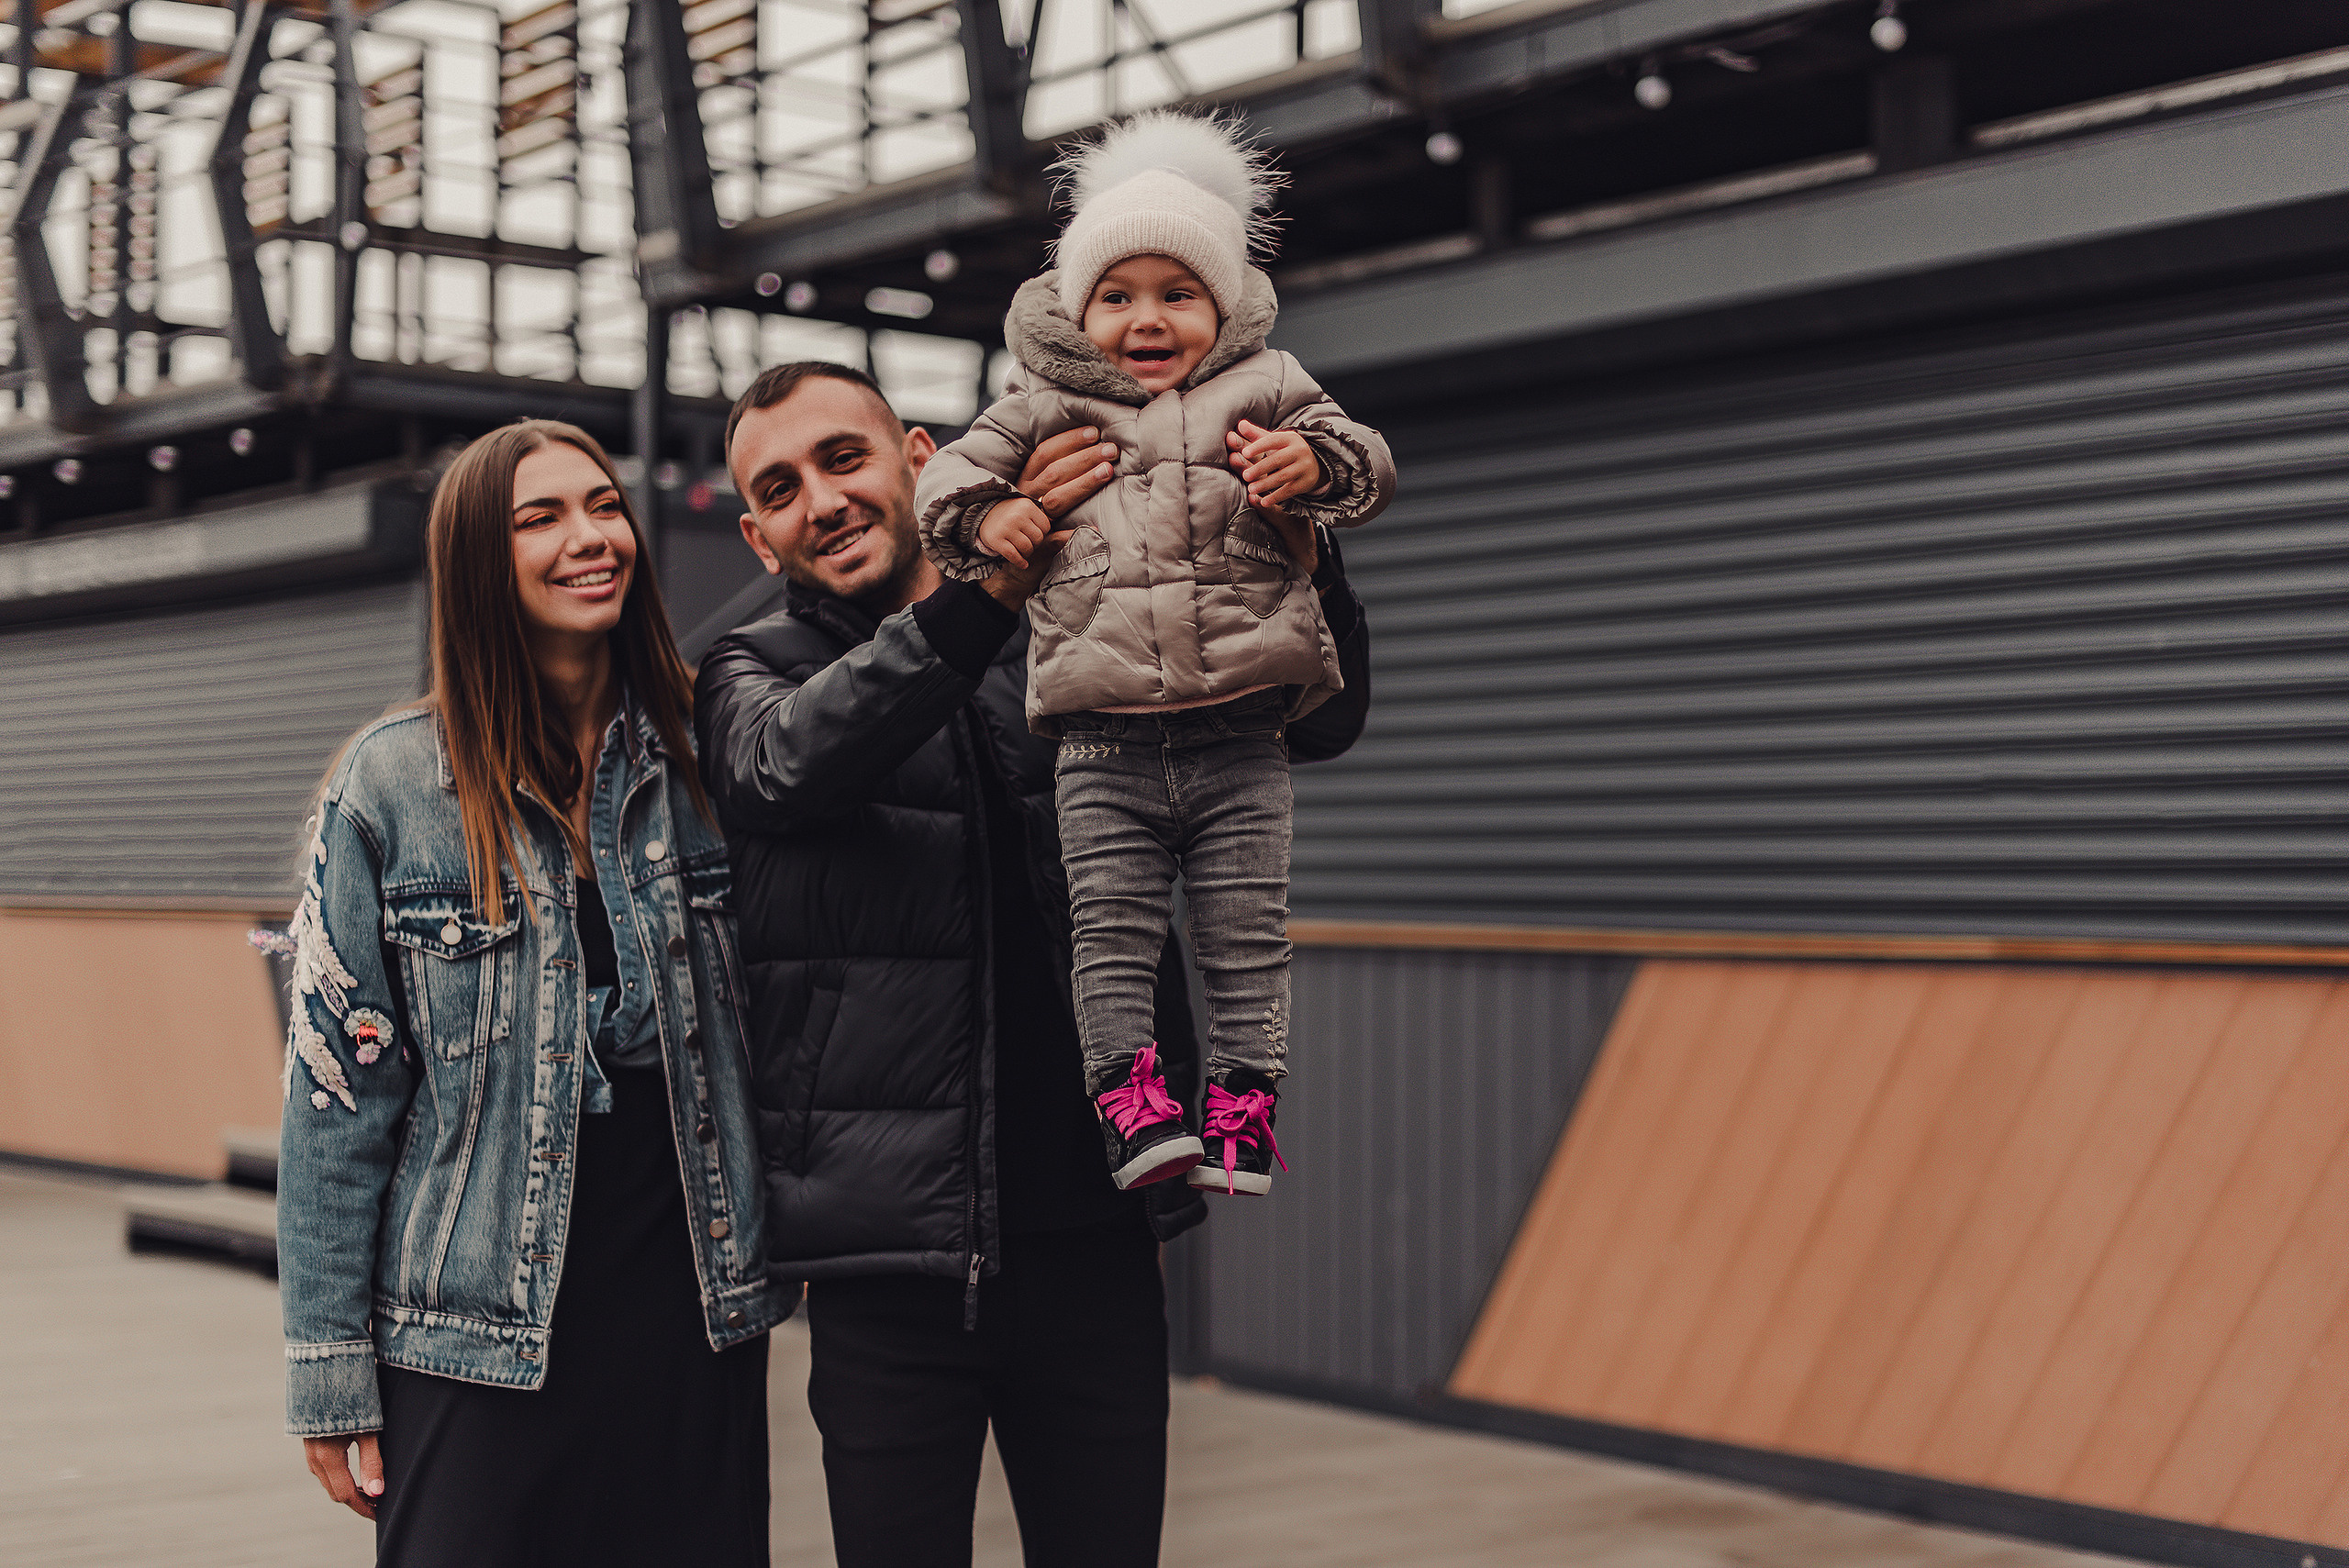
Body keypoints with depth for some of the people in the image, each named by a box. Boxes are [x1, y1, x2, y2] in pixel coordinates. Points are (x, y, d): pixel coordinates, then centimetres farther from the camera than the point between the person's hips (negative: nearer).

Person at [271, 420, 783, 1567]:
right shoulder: (393, 783, -3)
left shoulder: (700, 763, 4)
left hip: (695, 1311, 3)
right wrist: (331, 1368, -4)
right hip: (477, 1335, -2)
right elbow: (337, 1088, -3)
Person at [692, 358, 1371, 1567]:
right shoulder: (750, 677, 6)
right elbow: (795, 758, -18)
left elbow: (1318, 719, 6)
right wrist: (986, 584, -32)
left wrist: (1299, 561, -16)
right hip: (888, 1257, -1)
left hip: (1092, 1235, 2)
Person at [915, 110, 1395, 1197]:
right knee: (1112, 931, -4)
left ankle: (1242, 1109, 9)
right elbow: (947, 478, 13)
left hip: (1241, 742, 0)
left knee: (1247, 936, 2)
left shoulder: (1263, 393, 10)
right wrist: (986, 516, -9)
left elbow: (1365, 466, 7)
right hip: (1106, 748, 0)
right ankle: (1129, 1096, 1)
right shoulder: (1044, 408, 10)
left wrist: (1313, 463, -15)